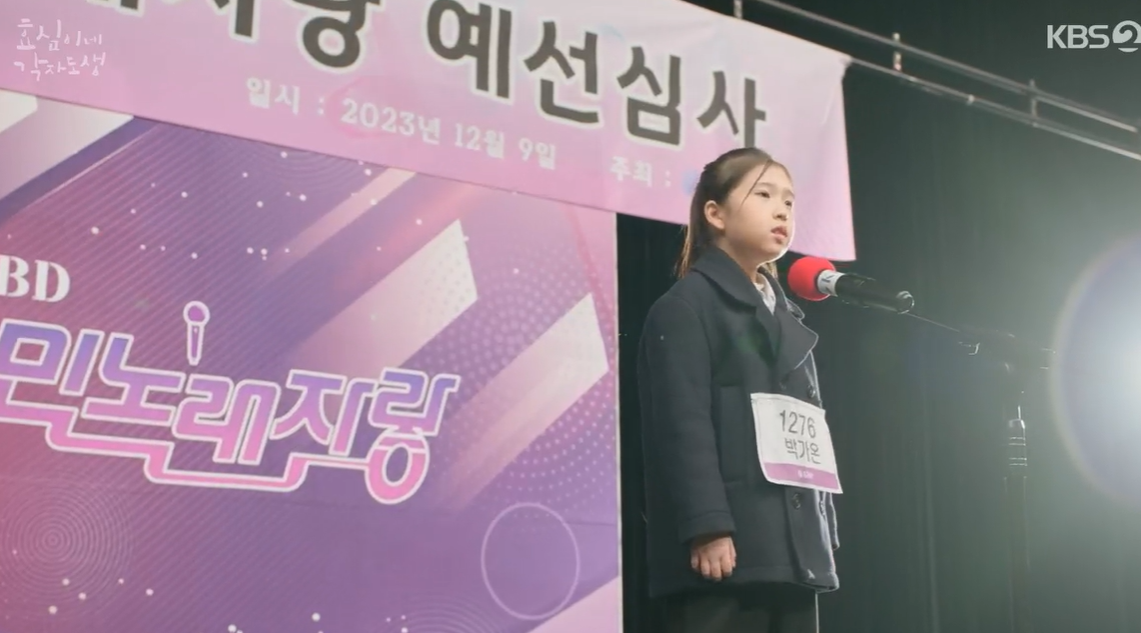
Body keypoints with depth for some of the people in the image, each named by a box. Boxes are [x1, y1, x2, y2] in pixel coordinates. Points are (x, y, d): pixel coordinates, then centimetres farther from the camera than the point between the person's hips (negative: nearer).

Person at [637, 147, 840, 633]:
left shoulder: (789, 321, 24)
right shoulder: (687, 304, -1)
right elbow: (684, 422, -12)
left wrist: (824, 533, 15)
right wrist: (707, 528, -21)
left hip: (793, 549, 8)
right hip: (727, 546, -8)